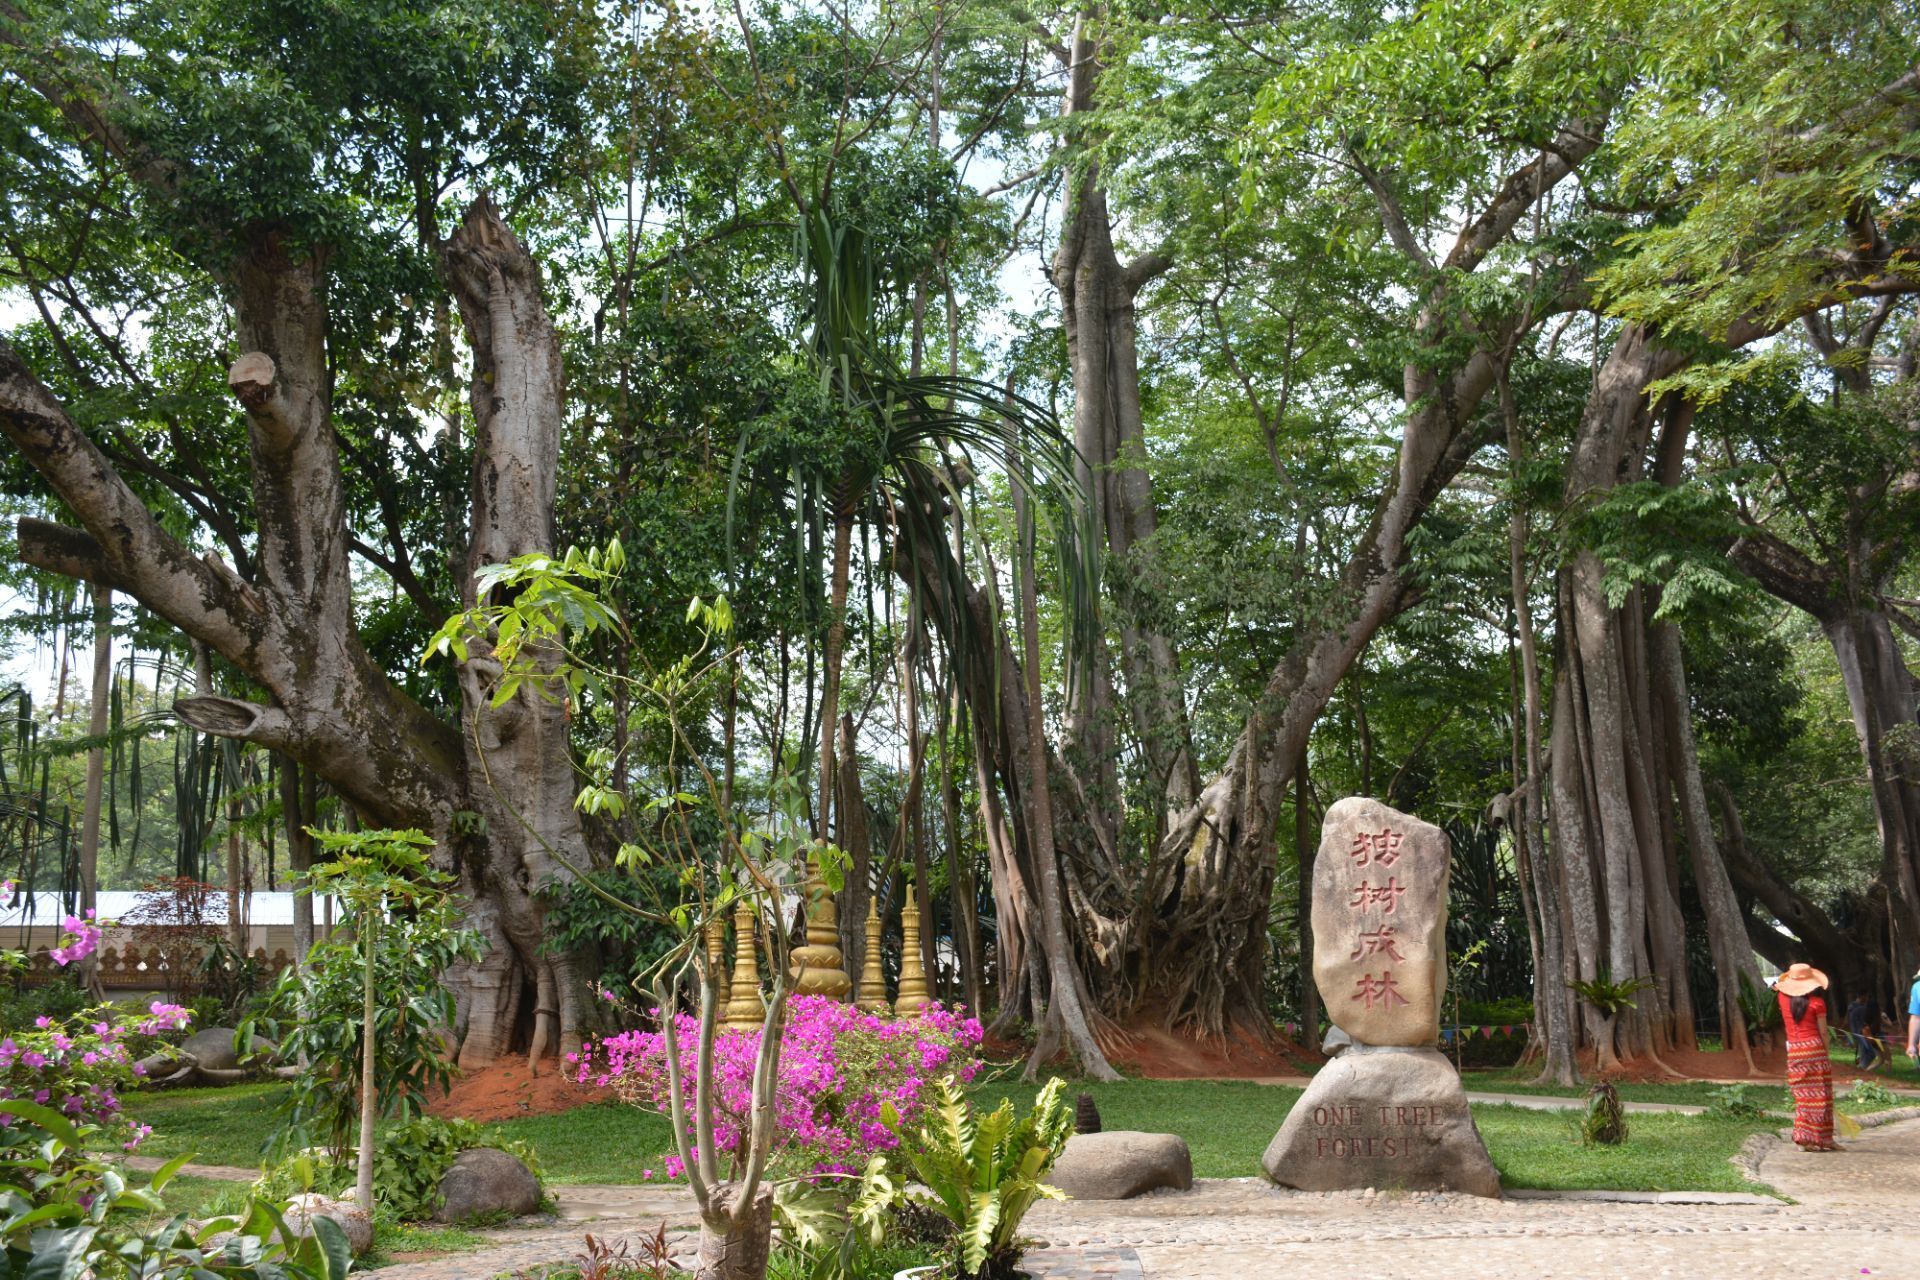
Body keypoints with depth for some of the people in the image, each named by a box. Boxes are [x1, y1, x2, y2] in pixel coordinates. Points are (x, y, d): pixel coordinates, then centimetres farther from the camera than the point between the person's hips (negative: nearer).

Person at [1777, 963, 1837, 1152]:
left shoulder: (1783, 998, 5)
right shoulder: (1817, 1001, -5)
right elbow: (1823, 1032, -4)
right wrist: (1827, 1054, 4)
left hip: (1794, 1051, 3)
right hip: (1814, 1047, -3)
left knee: (1802, 1096, 8)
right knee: (1819, 1096, 2)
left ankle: (1804, 1139, 4)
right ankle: (1823, 1139, 5)